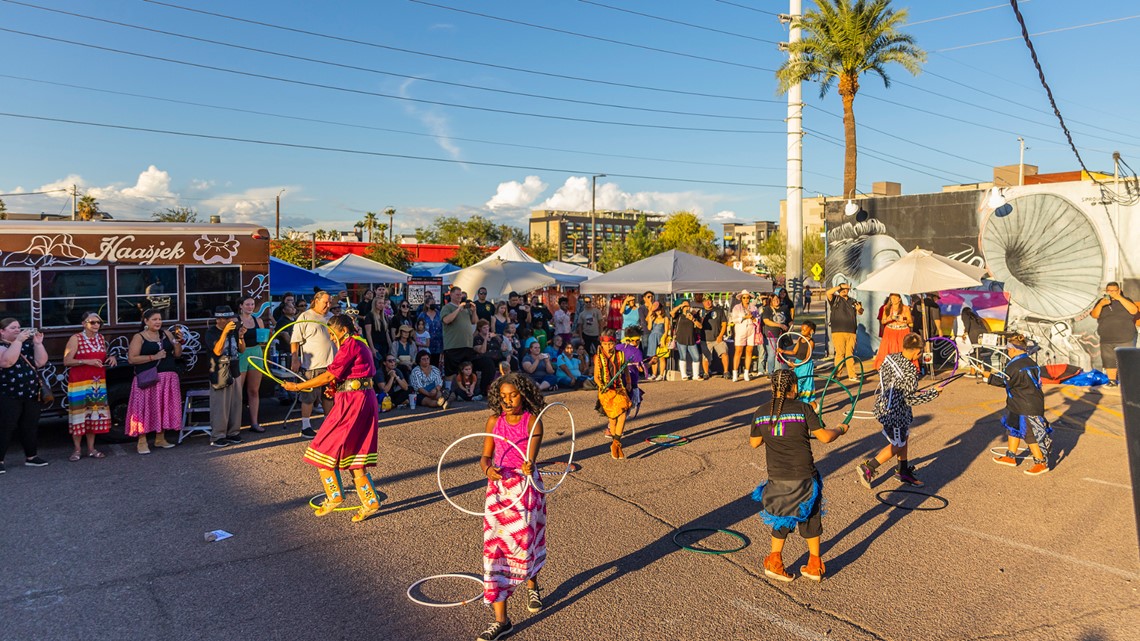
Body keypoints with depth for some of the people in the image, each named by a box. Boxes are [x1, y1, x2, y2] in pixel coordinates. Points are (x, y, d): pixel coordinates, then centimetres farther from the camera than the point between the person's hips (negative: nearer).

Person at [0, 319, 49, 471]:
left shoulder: (28, 344, 13)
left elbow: (41, 362, 4)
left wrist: (38, 343, -6)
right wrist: (18, 340, -23)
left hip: (31, 395, 6)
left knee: (31, 427, 11)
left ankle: (31, 456, 20)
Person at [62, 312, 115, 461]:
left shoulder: (101, 338, 12)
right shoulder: (75, 339, -6)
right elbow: (66, 361, -10)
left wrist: (111, 358, 3)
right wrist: (87, 361, -21)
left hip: (98, 383, 5)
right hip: (79, 382, -5)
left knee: (94, 414, 6)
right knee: (79, 413, -5)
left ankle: (91, 448, 14)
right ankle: (77, 450, 4)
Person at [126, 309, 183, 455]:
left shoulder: (166, 334, 11)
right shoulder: (139, 337, -2)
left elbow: (177, 354, 12)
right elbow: (131, 359, -10)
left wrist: (177, 342, -6)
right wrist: (154, 357, -15)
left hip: (168, 377, 4)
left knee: (164, 407, 6)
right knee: (146, 408, -4)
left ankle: (160, 438, 16)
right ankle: (142, 442, 0)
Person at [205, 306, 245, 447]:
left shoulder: (234, 330, 10)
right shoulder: (211, 333, -6)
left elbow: (242, 350, 10)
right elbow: (217, 351, -20)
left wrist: (241, 336, -7)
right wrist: (225, 331, -24)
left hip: (234, 371, 6)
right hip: (219, 374, -6)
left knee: (236, 404, 8)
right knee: (220, 406, -5)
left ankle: (233, 433, 19)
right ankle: (217, 436, 2)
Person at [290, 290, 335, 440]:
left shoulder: (330, 317, 15)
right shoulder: (305, 317, -4)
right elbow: (295, 340, -8)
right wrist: (295, 359, -16)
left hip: (330, 363, 6)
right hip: (312, 365, -6)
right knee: (309, 396, -1)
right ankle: (305, 427, 7)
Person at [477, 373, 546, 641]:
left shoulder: (532, 422, -9)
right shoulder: (494, 421, 0)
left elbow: (532, 453, -24)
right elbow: (485, 456, -1)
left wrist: (529, 466, -47)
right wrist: (488, 469, -25)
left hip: (526, 486, -2)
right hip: (498, 486, 3)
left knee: (525, 543, 9)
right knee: (495, 548, -2)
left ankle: (532, 585, 45)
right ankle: (501, 620, 4)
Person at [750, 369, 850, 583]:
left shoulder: (761, 413, -1)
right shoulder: (802, 408, -9)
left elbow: (754, 442, 9)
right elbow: (824, 437, -7)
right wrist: (841, 429, 13)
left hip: (777, 478, 2)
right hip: (804, 477, -2)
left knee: (781, 518, 21)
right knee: (810, 519, 18)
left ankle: (775, 562, 23)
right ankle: (814, 566, 27)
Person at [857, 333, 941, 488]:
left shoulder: (890, 358, -5)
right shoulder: (910, 371, -27)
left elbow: (882, 377, 9)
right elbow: (911, 399, -21)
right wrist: (933, 392, -10)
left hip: (883, 405, 9)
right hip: (894, 413, -9)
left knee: (903, 437, 24)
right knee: (896, 446, 8)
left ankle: (903, 471, 38)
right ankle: (868, 468, 13)